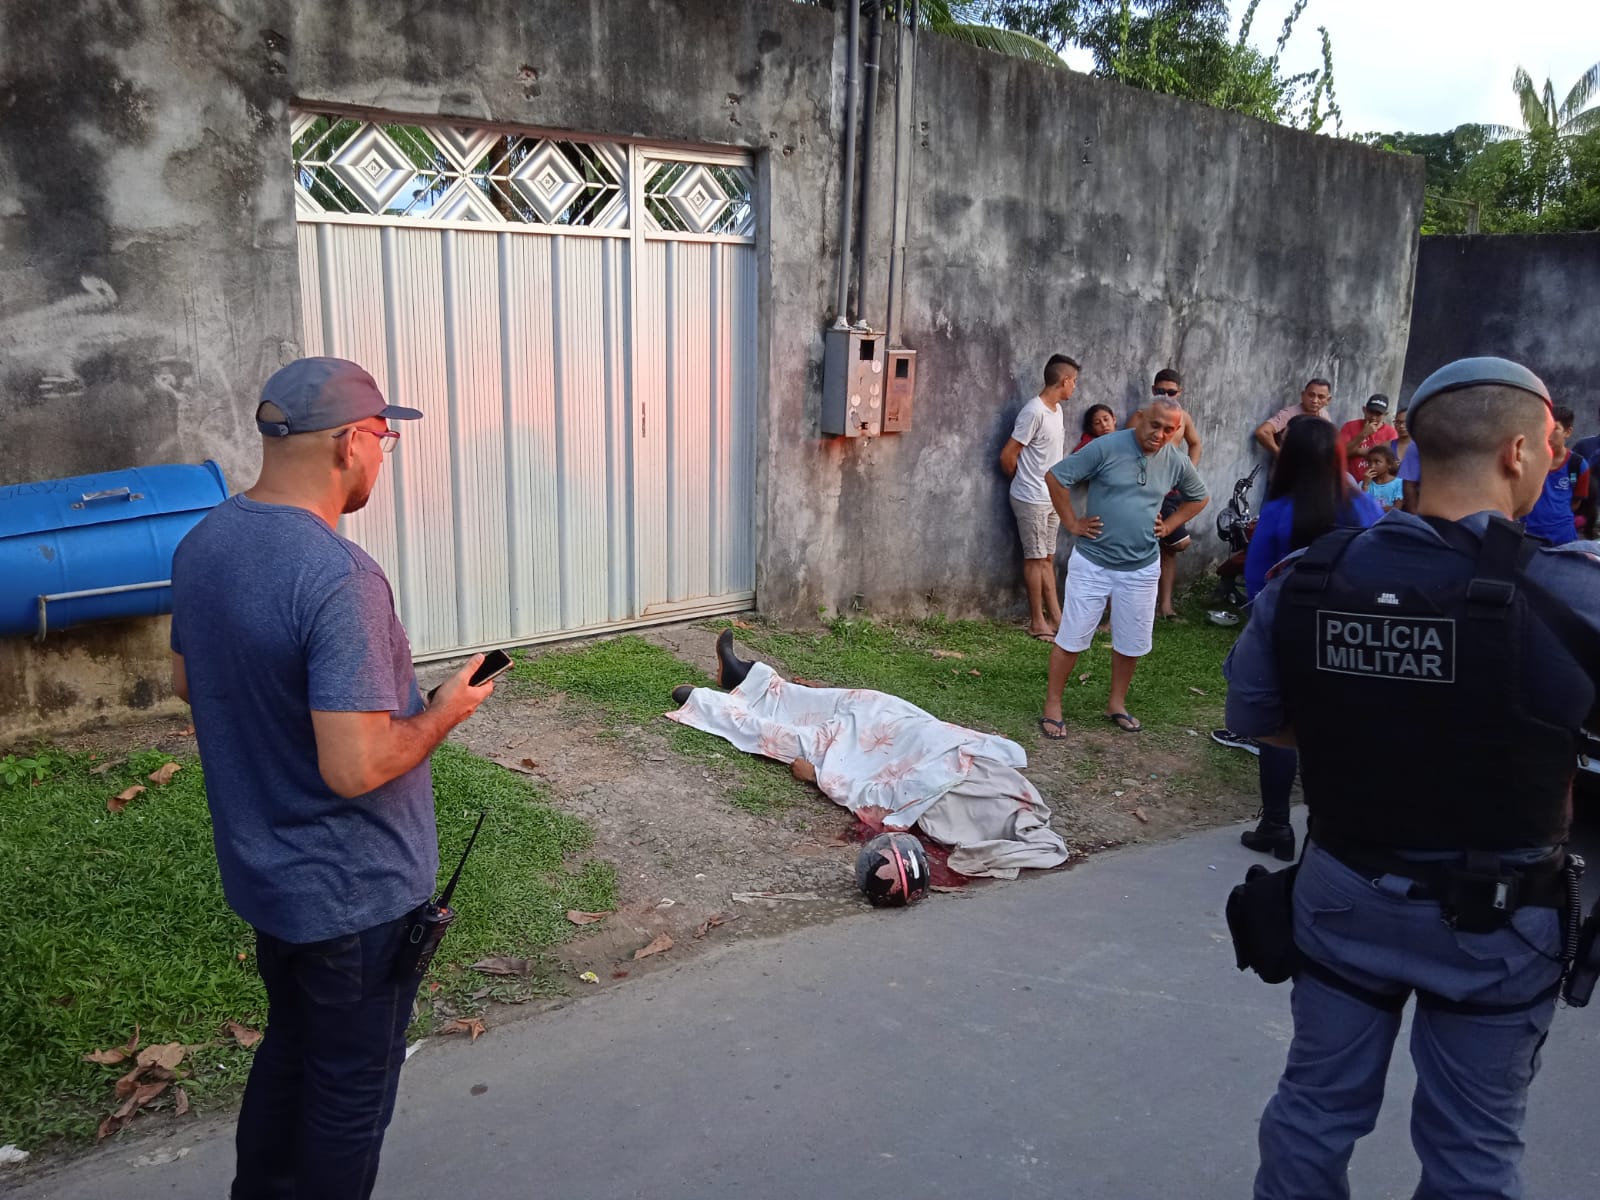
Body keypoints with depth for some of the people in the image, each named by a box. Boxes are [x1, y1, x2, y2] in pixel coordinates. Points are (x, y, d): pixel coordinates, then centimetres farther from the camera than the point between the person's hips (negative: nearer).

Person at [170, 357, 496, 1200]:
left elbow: (189, 682, 13)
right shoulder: (340, 579, -31)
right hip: (354, 892, -8)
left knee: (289, 1047, 28)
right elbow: (355, 769, -32)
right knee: (352, 1086, 14)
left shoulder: (202, 545, -2)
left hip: (260, 870, 8)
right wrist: (443, 712, -16)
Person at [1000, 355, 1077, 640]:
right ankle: (1037, 622, 8)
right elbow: (1007, 456, -17)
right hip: (1032, 499, -8)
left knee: (1048, 558, 12)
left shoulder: (1058, 410, 9)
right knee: (1035, 558, 0)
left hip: (1052, 497, 8)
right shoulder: (1034, 412, -19)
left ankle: (1055, 618, 18)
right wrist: (1022, 481, -1)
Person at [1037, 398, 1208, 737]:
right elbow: (1055, 477, -11)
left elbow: (1198, 498, 20)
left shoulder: (1176, 461, 1)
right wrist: (1072, 523, -10)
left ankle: (1117, 704, 31)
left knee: (1131, 642, 13)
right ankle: (1052, 706, 13)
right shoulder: (1106, 447, -14)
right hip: (1092, 563, -4)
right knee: (1071, 638, 1)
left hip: (1141, 568, 4)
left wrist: (1168, 525, 7)